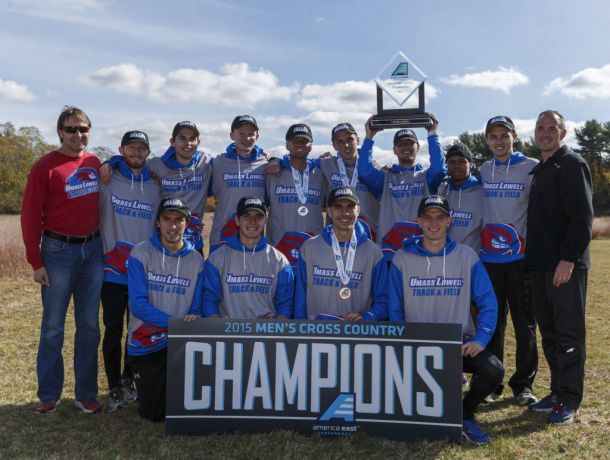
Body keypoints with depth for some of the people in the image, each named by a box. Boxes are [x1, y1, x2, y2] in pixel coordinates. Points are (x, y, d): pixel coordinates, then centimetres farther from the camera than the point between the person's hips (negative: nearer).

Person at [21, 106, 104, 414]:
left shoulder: (95, 164, 6)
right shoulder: (45, 167, -7)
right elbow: (30, 216, -7)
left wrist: (102, 244, 7)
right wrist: (36, 262, -9)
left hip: (93, 250, 4)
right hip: (59, 251, -4)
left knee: (90, 325, 9)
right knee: (53, 327, 4)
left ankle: (86, 394, 19)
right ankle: (48, 395, 18)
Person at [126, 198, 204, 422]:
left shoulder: (196, 260, 1)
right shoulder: (141, 254, -8)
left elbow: (197, 307, 3)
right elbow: (138, 304, -15)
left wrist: (192, 319, -21)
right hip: (145, 343, -1)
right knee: (152, 413, -1)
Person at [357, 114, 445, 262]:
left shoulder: (425, 177, 14)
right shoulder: (385, 178, 14)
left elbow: (438, 167, -8)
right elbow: (364, 171, -3)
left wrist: (432, 134, -6)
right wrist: (369, 137, -1)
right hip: (388, 247, 0)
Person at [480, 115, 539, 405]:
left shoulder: (532, 168, -1)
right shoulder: (483, 171, 11)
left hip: (521, 258, -3)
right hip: (489, 258, 3)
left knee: (525, 324, 3)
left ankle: (523, 384, 15)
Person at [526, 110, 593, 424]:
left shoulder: (572, 164, -6)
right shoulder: (540, 170, 19)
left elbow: (582, 216, -15)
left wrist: (569, 258, -21)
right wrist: (533, 257, 13)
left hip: (566, 264, -8)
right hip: (540, 265, 8)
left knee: (568, 333, -1)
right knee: (549, 332, 12)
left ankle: (569, 400, 7)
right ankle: (558, 391, 23)